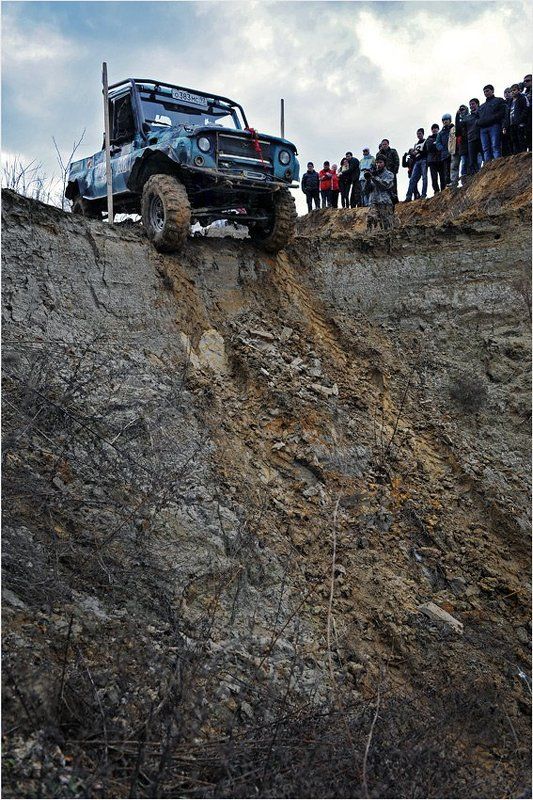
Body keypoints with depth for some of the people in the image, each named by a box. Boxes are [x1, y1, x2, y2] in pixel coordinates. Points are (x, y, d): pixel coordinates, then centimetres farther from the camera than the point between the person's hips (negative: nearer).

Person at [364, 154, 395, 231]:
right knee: (370, 219, -24)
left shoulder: (389, 174, 8)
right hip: (373, 203, 2)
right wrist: (367, 179, -6)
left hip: (385, 204, -2)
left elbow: (385, 185, -12)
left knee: (388, 227, -5)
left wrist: (373, 177, -16)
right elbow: (368, 190, 11)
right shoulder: (373, 173, 18)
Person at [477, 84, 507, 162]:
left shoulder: (499, 100, 16)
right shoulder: (482, 106, 32)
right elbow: (478, 117, 28)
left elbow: (503, 112, 2)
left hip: (494, 126, -5)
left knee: (495, 147, -16)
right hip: (483, 128, 5)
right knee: (486, 149, -4)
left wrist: (492, 118, -11)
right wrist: (478, 122, 4)